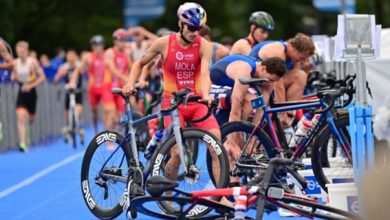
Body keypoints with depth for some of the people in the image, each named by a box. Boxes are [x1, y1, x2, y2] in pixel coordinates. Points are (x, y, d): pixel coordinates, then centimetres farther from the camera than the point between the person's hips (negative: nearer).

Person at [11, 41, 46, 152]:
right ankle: (23, 143, -21)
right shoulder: (15, 63, -1)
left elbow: (42, 77, -10)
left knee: (31, 118, 13)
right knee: (21, 117, -17)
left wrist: (31, 85, -20)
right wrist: (14, 77, -11)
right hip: (21, 93, 1)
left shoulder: (32, 62, -12)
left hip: (31, 92, -1)